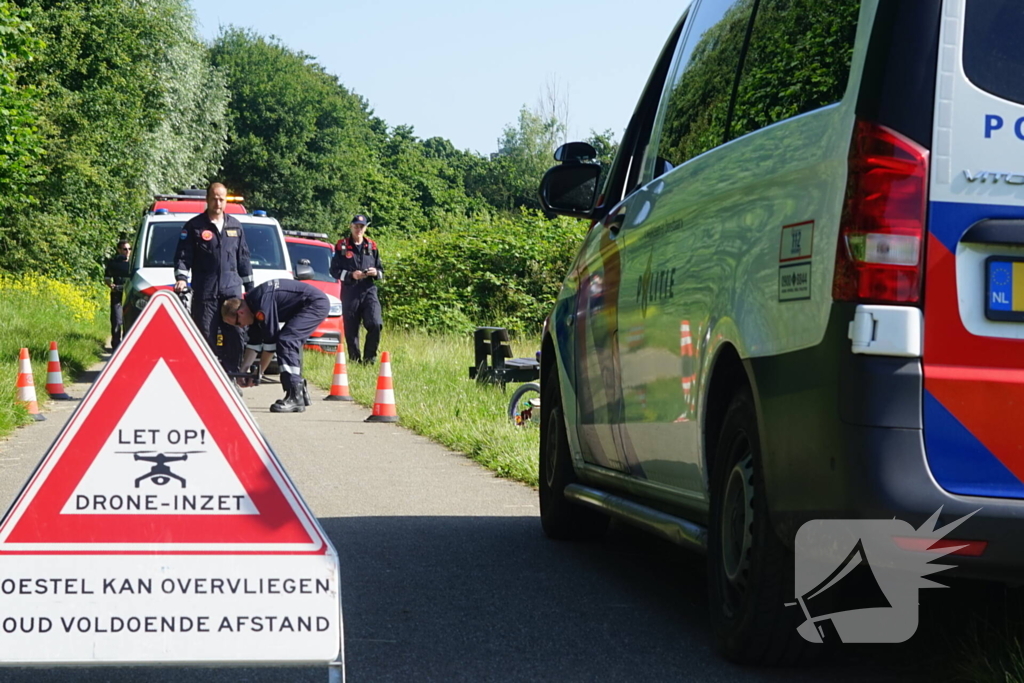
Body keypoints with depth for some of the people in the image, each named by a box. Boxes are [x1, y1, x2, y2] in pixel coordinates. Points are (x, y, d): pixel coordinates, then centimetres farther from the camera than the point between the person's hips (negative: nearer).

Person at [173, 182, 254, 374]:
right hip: (205, 291, -3)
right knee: (206, 336, -3)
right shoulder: (194, 226, 4)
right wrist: (181, 278, -16)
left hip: (232, 289, 3)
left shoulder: (235, 226, 15)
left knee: (235, 336, -2)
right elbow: (182, 256, 1)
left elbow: (243, 258, 19)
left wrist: (249, 286, 16)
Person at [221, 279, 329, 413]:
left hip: (316, 304, -11)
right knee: (291, 343, 13)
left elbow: (270, 340, -20)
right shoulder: (252, 303, 7)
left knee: (286, 341, -19)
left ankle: (295, 398, -24)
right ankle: (300, 394, 21)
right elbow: (254, 342, 14)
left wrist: (259, 372, -12)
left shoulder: (262, 303, -23)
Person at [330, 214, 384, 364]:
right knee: (351, 330, 1)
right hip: (349, 293, -1)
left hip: (369, 291, 1)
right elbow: (334, 271, 1)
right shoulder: (342, 247, 5)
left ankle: (369, 358, -2)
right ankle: (354, 359, 12)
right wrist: (351, 275, -13)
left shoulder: (372, 246, 13)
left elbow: (381, 272, 18)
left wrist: (376, 273, -5)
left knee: (375, 325, -16)